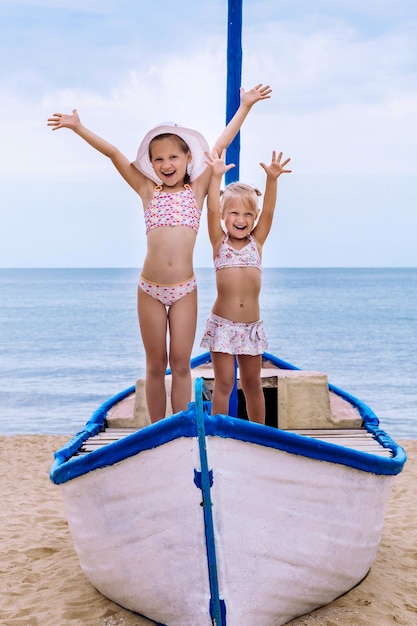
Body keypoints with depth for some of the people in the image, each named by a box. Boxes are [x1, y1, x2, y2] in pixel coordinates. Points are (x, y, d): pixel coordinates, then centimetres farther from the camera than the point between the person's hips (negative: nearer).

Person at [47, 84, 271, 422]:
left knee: (180, 363, 4)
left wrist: (245, 106, 4)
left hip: (185, 289, 0)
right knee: (155, 365, 8)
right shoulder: (148, 191, 6)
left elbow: (220, 145, 3)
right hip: (150, 290, 1)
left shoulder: (197, 190, 5)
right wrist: (78, 127, 1)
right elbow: (114, 153, 3)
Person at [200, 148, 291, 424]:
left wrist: (272, 179, -20)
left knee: (253, 384, 12)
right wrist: (216, 176, -22)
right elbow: (212, 209, -11)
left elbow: (268, 211, -6)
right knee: (224, 383, 0)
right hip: (222, 324, -2)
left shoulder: (257, 242, 7)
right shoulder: (219, 242, 2)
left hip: (252, 326, 2)